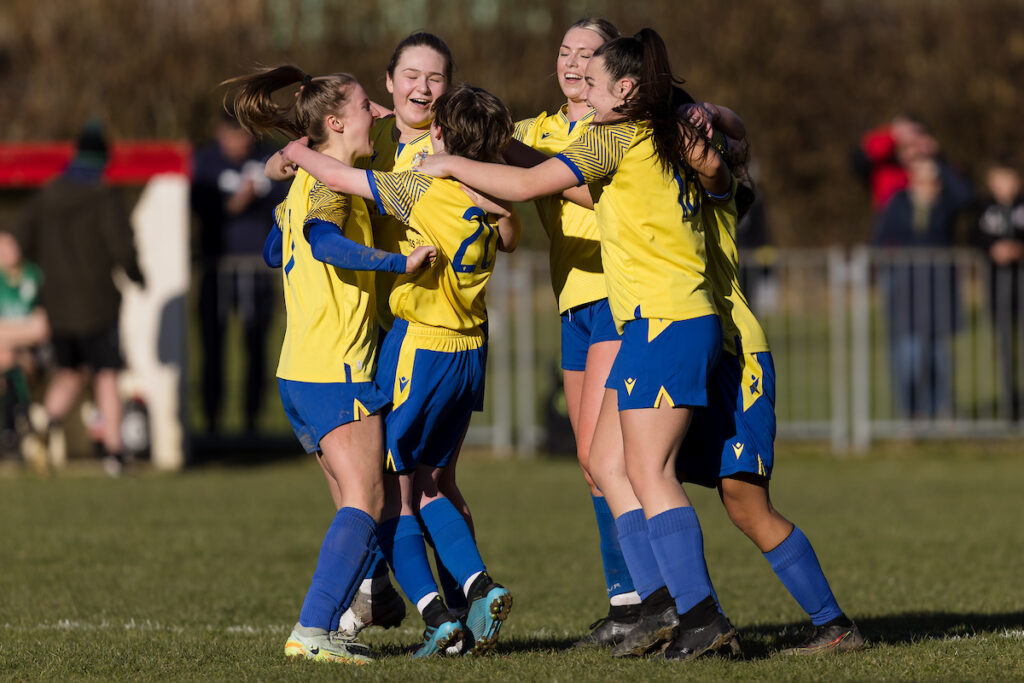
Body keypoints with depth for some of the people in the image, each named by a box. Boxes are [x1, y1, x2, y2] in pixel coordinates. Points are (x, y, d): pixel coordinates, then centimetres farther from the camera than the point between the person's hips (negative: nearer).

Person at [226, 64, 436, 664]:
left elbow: (277, 251, 34)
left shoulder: (305, 180, 17)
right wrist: (397, 261, -32)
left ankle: (324, 627, 6)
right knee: (366, 501, -11)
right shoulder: (333, 181, -12)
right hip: (338, 367, -10)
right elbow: (323, 240, -33)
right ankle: (313, 631, -20)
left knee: (355, 502, 12)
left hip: (301, 371, 10)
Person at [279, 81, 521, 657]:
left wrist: (297, 153, 4)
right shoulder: (496, 202, 1)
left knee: (395, 496, 3)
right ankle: (480, 586, 1)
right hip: (470, 352, 6)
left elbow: (339, 177, -14)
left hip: (418, 348, -6)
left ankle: (435, 613, -11)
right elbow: (511, 241, 24)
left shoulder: (424, 191, -17)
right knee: (427, 487, 20)